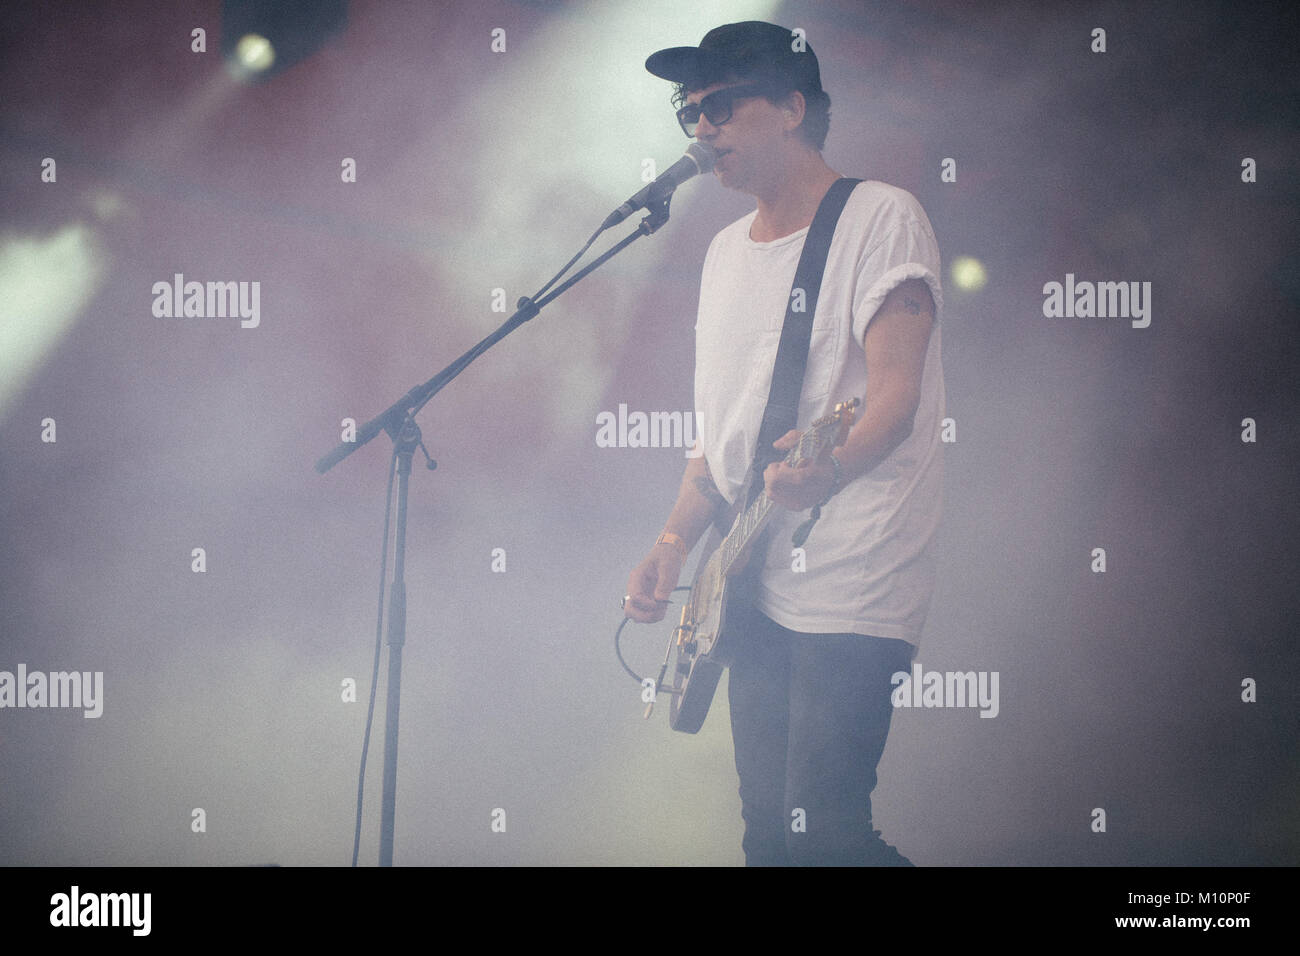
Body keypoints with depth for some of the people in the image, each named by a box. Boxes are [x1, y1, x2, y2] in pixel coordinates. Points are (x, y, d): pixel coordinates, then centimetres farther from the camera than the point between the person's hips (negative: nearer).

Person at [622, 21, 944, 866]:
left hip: (851, 592, -8)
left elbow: (896, 393, -19)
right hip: (757, 588, 8)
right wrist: (676, 543, 9)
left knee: (822, 831, -14)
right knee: (769, 828, 7)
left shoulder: (880, 218, -6)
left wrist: (829, 471, -38)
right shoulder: (727, 250, 19)